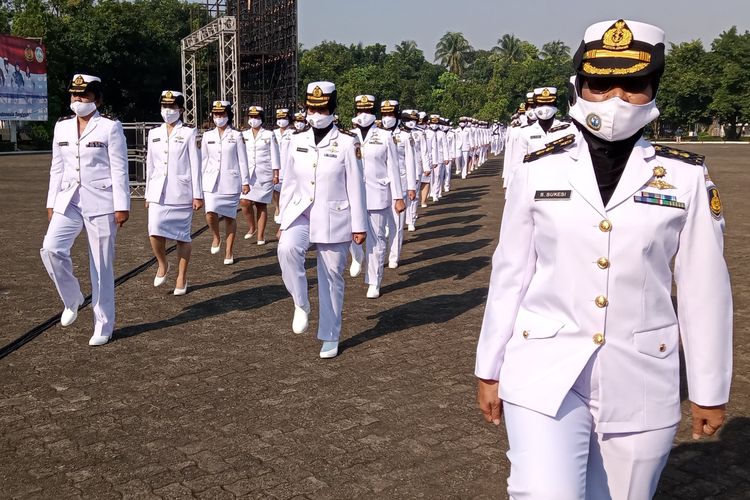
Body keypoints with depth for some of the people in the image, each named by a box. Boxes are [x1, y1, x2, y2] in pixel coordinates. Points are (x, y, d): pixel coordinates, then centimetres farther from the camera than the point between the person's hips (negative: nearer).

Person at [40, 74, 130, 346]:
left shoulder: (110, 127, -4)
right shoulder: (62, 126, 11)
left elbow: (119, 170, -7)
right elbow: (57, 168, 14)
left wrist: (122, 206, -11)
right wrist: (51, 202, 11)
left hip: (101, 203, -4)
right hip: (69, 201, 5)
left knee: (101, 265, 1)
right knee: (51, 249, -16)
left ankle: (104, 325, 13)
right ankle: (72, 299, 10)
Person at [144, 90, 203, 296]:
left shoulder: (189, 133, 0)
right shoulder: (154, 133, 12)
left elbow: (195, 165, -3)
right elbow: (150, 165, 16)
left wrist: (198, 195, -7)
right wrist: (148, 194, 16)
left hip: (181, 192, -3)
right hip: (159, 192, 3)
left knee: (182, 236, 3)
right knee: (155, 231, -12)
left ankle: (182, 278, 16)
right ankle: (162, 264, 15)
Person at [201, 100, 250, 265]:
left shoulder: (236, 136, 2)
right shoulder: (207, 136, 9)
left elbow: (242, 160, 2)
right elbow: (204, 160, 14)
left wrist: (245, 182, -1)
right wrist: (200, 180, 13)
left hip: (231, 181, -1)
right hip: (212, 181, 2)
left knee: (230, 217, 3)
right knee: (210, 212, -17)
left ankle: (229, 252, 14)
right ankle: (216, 237, 13)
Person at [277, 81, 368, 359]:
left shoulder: (347, 143, -7)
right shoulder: (298, 141, 4)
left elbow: (355, 187, -5)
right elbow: (289, 184, 9)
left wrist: (359, 225, -6)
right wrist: (283, 221, 10)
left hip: (334, 219, -2)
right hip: (301, 214, 2)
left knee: (331, 277, 6)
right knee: (287, 249, -30)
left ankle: (330, 337, 21)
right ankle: (301, 304, -8)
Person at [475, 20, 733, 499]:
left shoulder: (686, 178, -3)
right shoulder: (540, 171, -2)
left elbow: (705, 290, 2)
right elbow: (510, 275, 3)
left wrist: (710, 389, 6)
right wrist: (491, 370, 7)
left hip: (641, 381, 1)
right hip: (545, 371, -1)